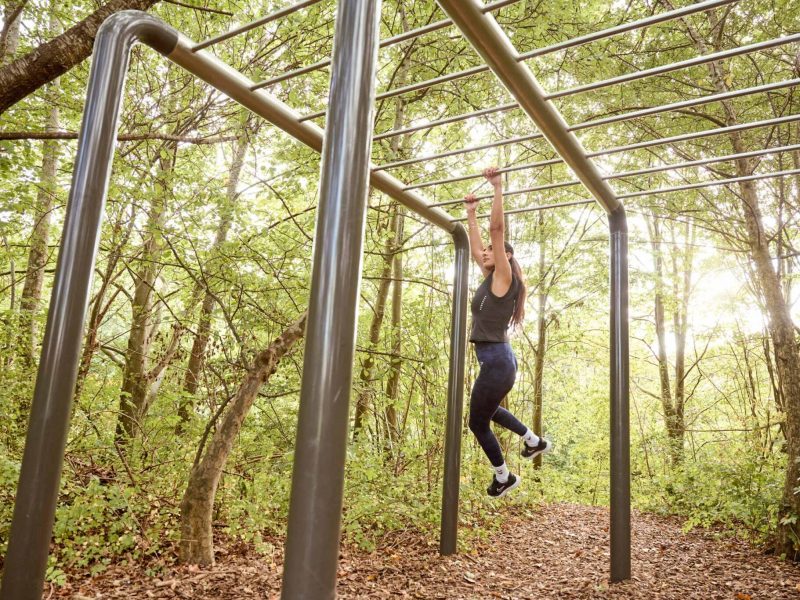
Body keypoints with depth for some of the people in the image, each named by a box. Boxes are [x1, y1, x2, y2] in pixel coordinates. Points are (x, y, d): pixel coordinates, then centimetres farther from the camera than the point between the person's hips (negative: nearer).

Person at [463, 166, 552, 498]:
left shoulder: (503, 278, -11)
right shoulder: (490, 279, 11)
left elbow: (497, 229, -19)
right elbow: (474, 245, 22)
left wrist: (498, 188, -19)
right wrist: (470, 212, 27)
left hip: (497, 361, -10)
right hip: (497, 360, 10)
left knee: (478, 422, 7)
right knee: (488, 411, 32)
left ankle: (504, 477, 25)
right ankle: (535, 441, 39)